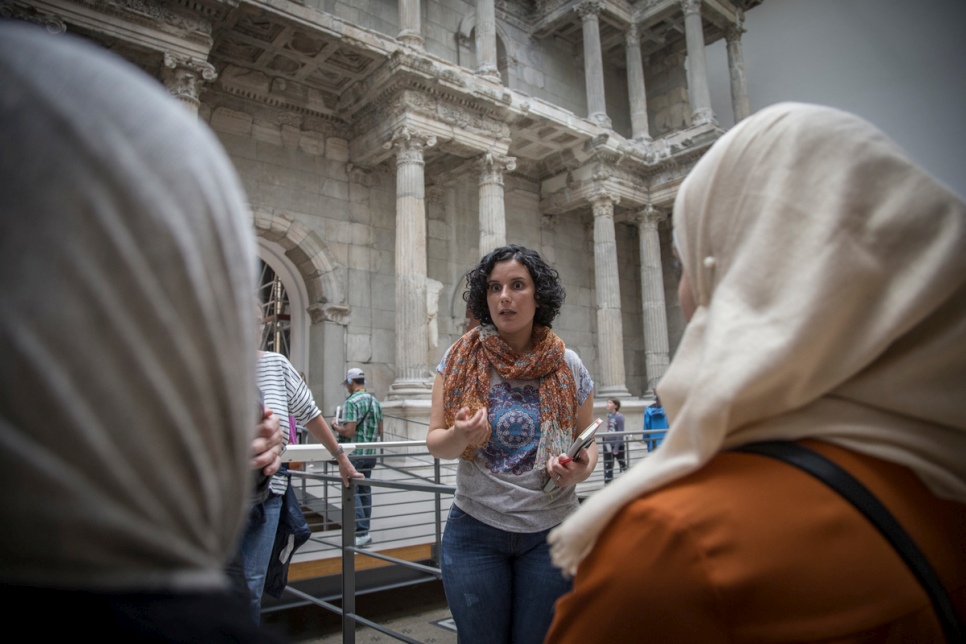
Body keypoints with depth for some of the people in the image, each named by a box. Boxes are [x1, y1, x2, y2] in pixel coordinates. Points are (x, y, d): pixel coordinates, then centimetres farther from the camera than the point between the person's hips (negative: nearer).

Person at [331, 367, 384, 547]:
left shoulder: (352, 402, -15)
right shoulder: (375, 401, 10)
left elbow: (348, 431, -20)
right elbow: (379, 432, 14)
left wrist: (336, 426, -2)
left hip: (354, 454, -8)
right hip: (370, 454, 8)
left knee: (352, 492, -2)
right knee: (365, 490, 14)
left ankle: (362, 533, -5)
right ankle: (364, 531, 19)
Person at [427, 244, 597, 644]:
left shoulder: (567, 366, -2)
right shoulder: (461, 358, -3)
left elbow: (588, 441, 7)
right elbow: (435, 442, -2)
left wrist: (582, 468, -16)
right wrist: (460, 436, -25)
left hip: (552, 531, 1)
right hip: (475, 528, 0)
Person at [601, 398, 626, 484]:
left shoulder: (619, 417, -15)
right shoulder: (609, 415, 6)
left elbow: (620, 433, -15)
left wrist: (616, 448, -16)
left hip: (617, 445, -7)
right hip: (608, 444, 7)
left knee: (622, 463, 10)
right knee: (608, 465, 8)